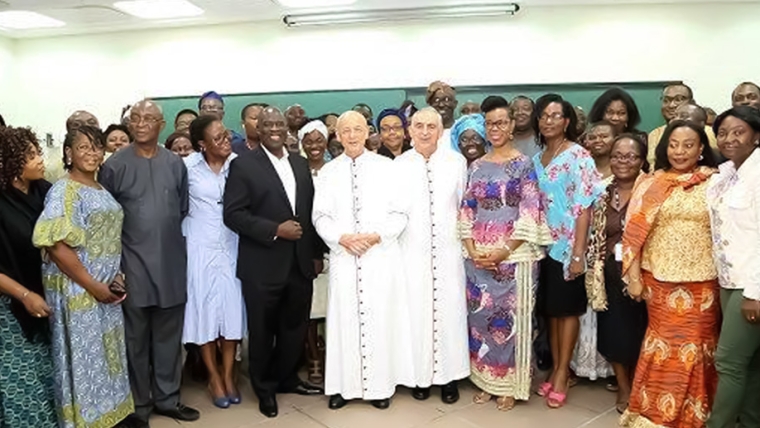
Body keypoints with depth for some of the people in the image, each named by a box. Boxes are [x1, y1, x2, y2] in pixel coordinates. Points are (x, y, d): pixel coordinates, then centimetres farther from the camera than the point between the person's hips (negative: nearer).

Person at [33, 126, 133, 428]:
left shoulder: (101, 190, 11)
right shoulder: (63, 191, -12)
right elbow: (56, 244, -20)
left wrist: (116, 276, 2)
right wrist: (93, 286, -19)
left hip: (106, 289, 7)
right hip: (78, 291, -7)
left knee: (106, 354, 15)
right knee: (84, 357, 4)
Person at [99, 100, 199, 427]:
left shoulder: (176, 164, 4)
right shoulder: (114, 166, -4)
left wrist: (171, 240, 7)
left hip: (171, 263, 3)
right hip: (133, 264, -2)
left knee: (169, 336, 12)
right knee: (136, 338, 10)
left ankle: (167, 398, 28)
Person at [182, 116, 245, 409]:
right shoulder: (187, 166, -9)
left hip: (232, 247, 1)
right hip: (201, 249, -1)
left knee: (232, 310, 7)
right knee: (205, 311, 8)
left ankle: (228, 375, 24)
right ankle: (214, 377, 25)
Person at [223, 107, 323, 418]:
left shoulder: (300, 164, 11)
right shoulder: (244, 165, -5)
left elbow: (310, 212, 12)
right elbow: (233, 214, -12)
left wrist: (316, 253, 10)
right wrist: (275, 230, -19)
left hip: (300, 262, 5)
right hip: (263, 266, -4)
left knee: (296, 327, 15)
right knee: (262, 331, 10)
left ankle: (286, 378, 37)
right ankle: (265, 388, 31)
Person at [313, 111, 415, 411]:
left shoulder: (385, 167, 2)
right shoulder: (328, 171, 8)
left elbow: (400, 213, 0)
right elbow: (320, 216, 4)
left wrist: (376, 236, -13)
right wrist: (342, 237, -12)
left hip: (381, 256, -1)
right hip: (343, 256, 1)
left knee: (380, 319, 4)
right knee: (344, 320, 5)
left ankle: (380, 385, 18)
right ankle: (344, 384, 18)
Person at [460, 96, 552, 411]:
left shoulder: (524, 165, -2)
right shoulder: (477, 166, 10)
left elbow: (530, 214, -9)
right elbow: (466, 211, 7)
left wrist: (503, 252, -15)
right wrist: (472, 251, -6)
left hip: (514, 256, -4)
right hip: (478, 256, 4)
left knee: (511, 317, 3)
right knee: (480, 315, 9)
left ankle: (510, 384, 19)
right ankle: (485, 379, 25)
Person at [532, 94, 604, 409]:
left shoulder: (578, 156, -9)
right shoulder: (537, 159, 9)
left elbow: (584, 208, -14)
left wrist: (578, 253, -18)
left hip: (568, 243, -6)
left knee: (568, 308, 5)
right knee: (550, 308, 12)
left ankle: (563, 373, 16)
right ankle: (555, 368, 25)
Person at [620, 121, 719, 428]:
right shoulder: (651, 183, 2)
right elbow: (635, 231, 0)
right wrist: (633, 274, -5)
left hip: (702, 281, 0)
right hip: (659, 278, 0)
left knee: (695, 346, 9)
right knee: (664, 344, 9)